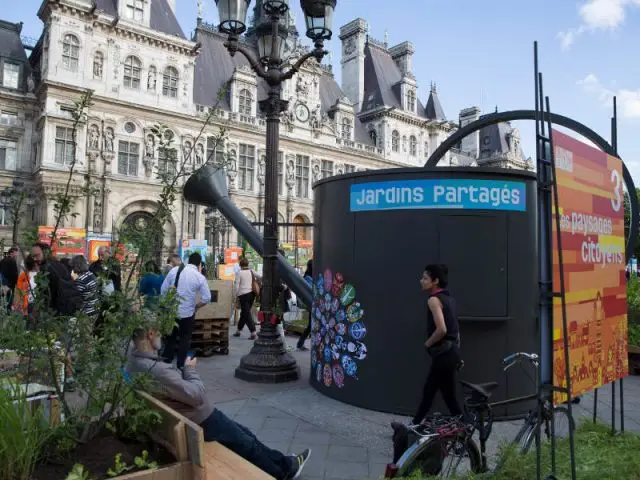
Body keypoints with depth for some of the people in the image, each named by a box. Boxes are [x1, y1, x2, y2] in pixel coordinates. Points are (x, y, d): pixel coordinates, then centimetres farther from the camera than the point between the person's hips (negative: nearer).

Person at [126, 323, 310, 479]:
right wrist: (190, 369, -13)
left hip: (194, 413, 9)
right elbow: (197, 394, -28)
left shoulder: (134, 360, -5)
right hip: (198, 420, -9)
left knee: (244, 433, 22)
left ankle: (283, 463, 37)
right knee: (246, 443, 13)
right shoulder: (156, 370, -36)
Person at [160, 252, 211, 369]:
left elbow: (163, 290, 1)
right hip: (187, 313, -2)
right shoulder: (200, 277, -8)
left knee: (170, 337, 19)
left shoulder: (174, 270, -2)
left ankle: (166, 362, 27)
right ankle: (181, 365, 18)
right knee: (185, 339, 13)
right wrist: (195, 307, 7)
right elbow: (206, 299, -9)